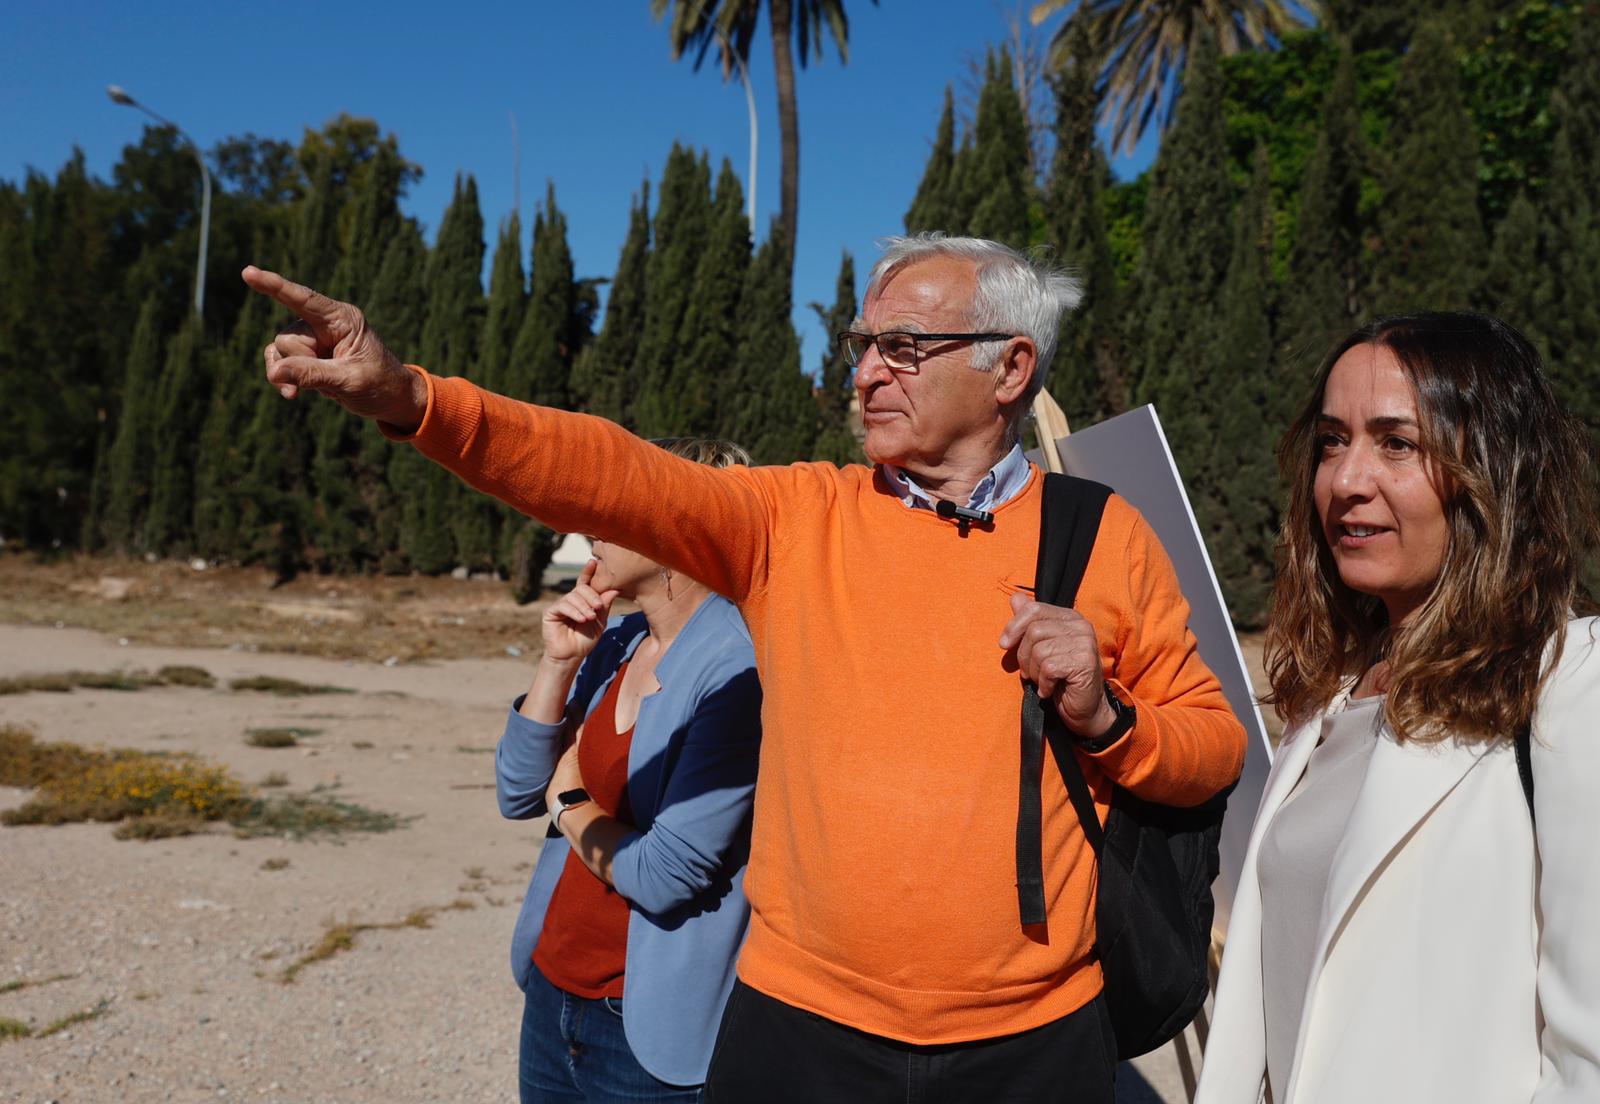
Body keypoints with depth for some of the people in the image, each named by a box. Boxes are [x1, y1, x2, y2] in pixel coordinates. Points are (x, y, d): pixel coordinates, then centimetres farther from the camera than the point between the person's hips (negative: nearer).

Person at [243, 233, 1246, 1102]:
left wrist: (1104, 717, -14)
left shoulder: (1108, 539, 0)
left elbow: (1217, 750, 6)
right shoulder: (797, 518, 0)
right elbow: (618, 476, -14)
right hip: (805, 1021, 1)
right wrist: (410, 398, -27)